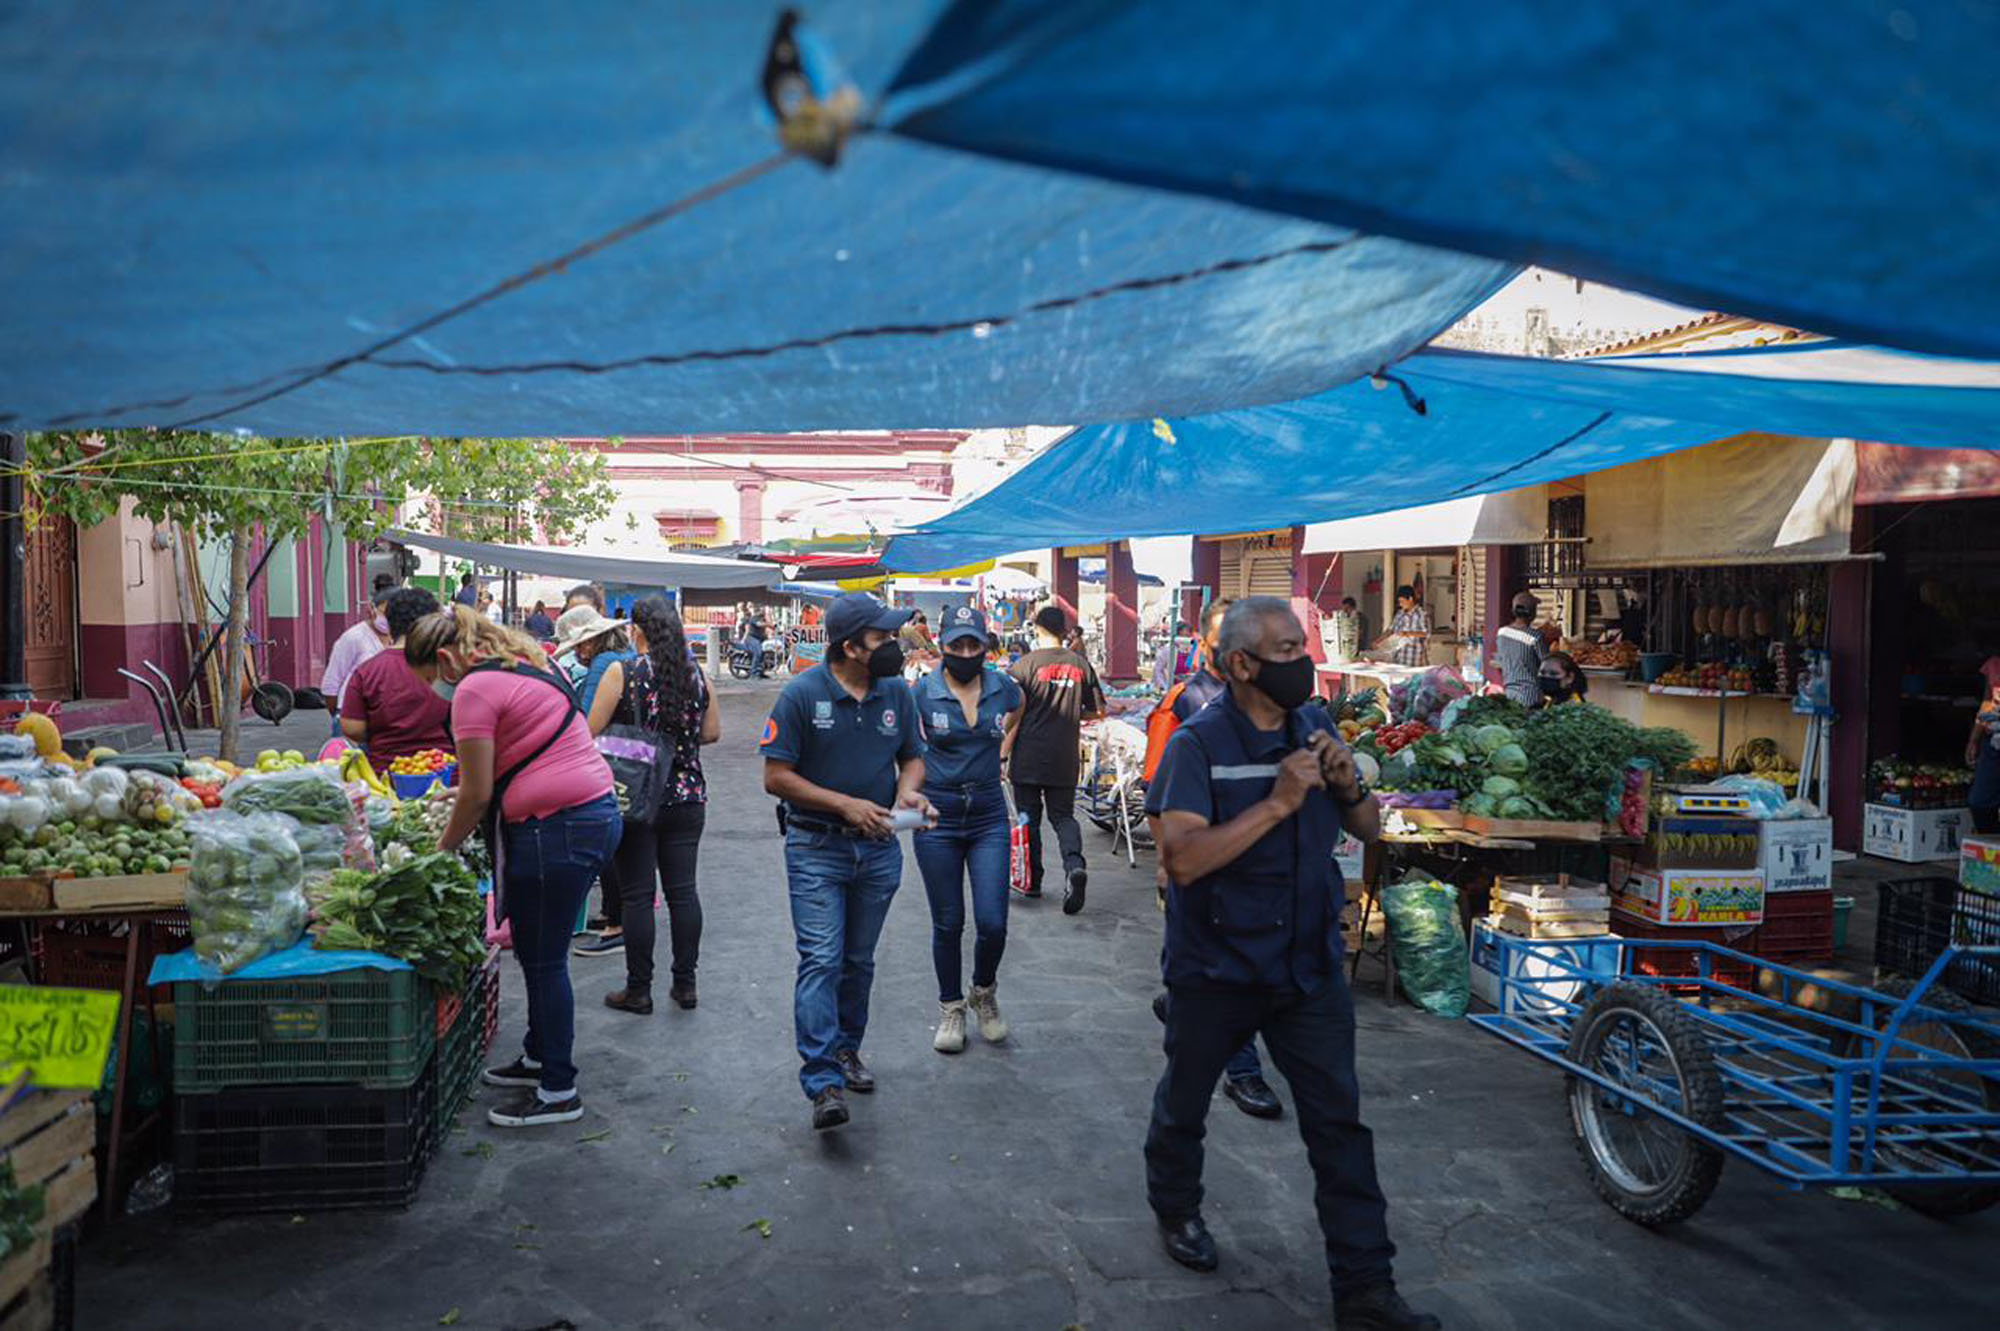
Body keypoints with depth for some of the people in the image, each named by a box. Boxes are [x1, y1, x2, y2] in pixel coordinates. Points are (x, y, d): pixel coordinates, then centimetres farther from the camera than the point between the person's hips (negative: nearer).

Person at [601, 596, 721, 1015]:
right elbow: (712, 732, 9)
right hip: (687, 797, 4)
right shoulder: (696, 674, 1)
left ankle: (639, 989, 13)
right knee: (682, 889, 10)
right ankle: (685, 983, 18)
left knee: (636, 894, 4)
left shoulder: (624, 674, -10)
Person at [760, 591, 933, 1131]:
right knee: (821, 961, -11)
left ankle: (846, 1049, 34)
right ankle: (824, 1083, -10)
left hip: (878, 848, 5)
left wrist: (907, 790, -11)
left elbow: (913, 757, 12)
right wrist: (845, 804, -18)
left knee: (859, 960, 16)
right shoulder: (803, 693, -13)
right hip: (816, 849, -4)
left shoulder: (896, 692, 1)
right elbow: (776, 776, -12)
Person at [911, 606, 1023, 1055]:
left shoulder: (1003, 688, -1)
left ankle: (984, 993, 26)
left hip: (989, 818, 1)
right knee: (948, 923, 8)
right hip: (937, 818, -1)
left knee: (992, 923, -4)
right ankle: (951, 1007, 28)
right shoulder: (923, 692, -8)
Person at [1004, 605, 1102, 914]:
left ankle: (1032, 881, 17)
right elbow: (1098, 710, 8)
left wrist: (1003, 755, -3)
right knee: (1063, 815, 11)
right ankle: (1074, 863, -15)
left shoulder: (1026, 665, -8)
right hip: (1065, 760, 3)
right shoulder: (1080, 664, 2)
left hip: (1029, 759, -3)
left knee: (1029, 819, 11)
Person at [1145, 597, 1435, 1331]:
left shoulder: (1315, 725, 0)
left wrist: (1349, 784, -14)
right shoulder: (1199, 742, -17)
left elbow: (1370, 830, 7)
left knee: (1339, 1122, 4)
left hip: (1309, 963, 4)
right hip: (1216, 967, -3)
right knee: (1185, 1102, 18)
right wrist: (1278, 801, -30)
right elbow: (1182, 858, -28)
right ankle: (1176, 1209, 45)